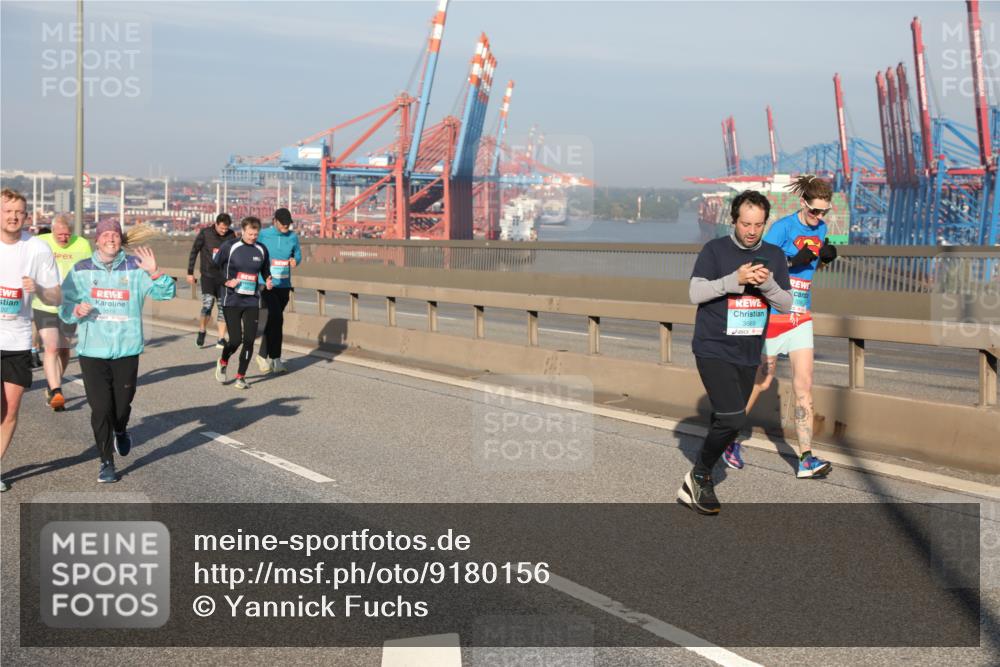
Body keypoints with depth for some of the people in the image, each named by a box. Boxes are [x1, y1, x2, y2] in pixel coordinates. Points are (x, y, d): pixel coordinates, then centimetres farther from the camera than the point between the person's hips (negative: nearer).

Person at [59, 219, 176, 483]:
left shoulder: (136, 268, 1)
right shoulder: (81, 270, 3)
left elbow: (166, 293, -5)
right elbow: (64, 307, 7)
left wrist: (155, 273, -23)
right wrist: (77, 310, -15)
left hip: (127, 350, 0)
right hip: (92, 352, 0)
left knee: (122, 404, 8)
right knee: (100, 408, -3)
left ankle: (121, 432, 44)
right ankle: (106, 462, 12)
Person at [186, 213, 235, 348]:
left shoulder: (231, 236, 0)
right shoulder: (205, 234, -6)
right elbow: (194, 252, 1)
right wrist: (190, 272, 1)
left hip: (224, 277, 3)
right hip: (208, 276, -2)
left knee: (222, 307, 3)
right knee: (208, 303, -17)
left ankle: (221, 339, 10)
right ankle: (202, 331, 6)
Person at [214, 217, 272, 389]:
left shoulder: (261, 250, 5)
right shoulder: (229, 246, -6)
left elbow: (265, 270, 20)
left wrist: (268, 281, -1)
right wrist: (226, 282, -13)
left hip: (252, 302, 3)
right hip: (232, 301, -3)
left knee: (249, 340, -2)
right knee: (235, 339, -7)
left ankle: (241, 377, 12)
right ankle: (223, 362, 25)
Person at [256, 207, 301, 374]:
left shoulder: (293, 237, 7)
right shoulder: (263, 235, -4)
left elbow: (298, 254, 16)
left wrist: (295, 261, -7)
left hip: (284, 285, 4)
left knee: (273, 320, 11)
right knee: (277, 317, -18)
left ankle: (264, 355, 24)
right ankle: (275, 357, -8)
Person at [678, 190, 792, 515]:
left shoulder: (775, 256, 7)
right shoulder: (714, 250, -5)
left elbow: (786, 305, 3)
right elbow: (695, 293, -14)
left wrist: (768, 284, -17)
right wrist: (735, 279, -25)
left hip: (748, 354, 5)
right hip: (713, 350, -5)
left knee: (726, 422, 9)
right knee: (732, 418, -18)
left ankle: (695, 485, 25)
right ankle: (700, 475, 4)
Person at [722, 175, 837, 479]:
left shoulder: (820, 229, 7)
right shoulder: (783, 227, -13)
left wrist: (825, 257, -1)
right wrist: (793, 261, -27)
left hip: (801, 317, 5)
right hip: (772, 314, -5)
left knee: (804, 385, -5)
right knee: (761, 380, 7)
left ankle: (806, 459, -8)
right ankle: (732, 437, 29)